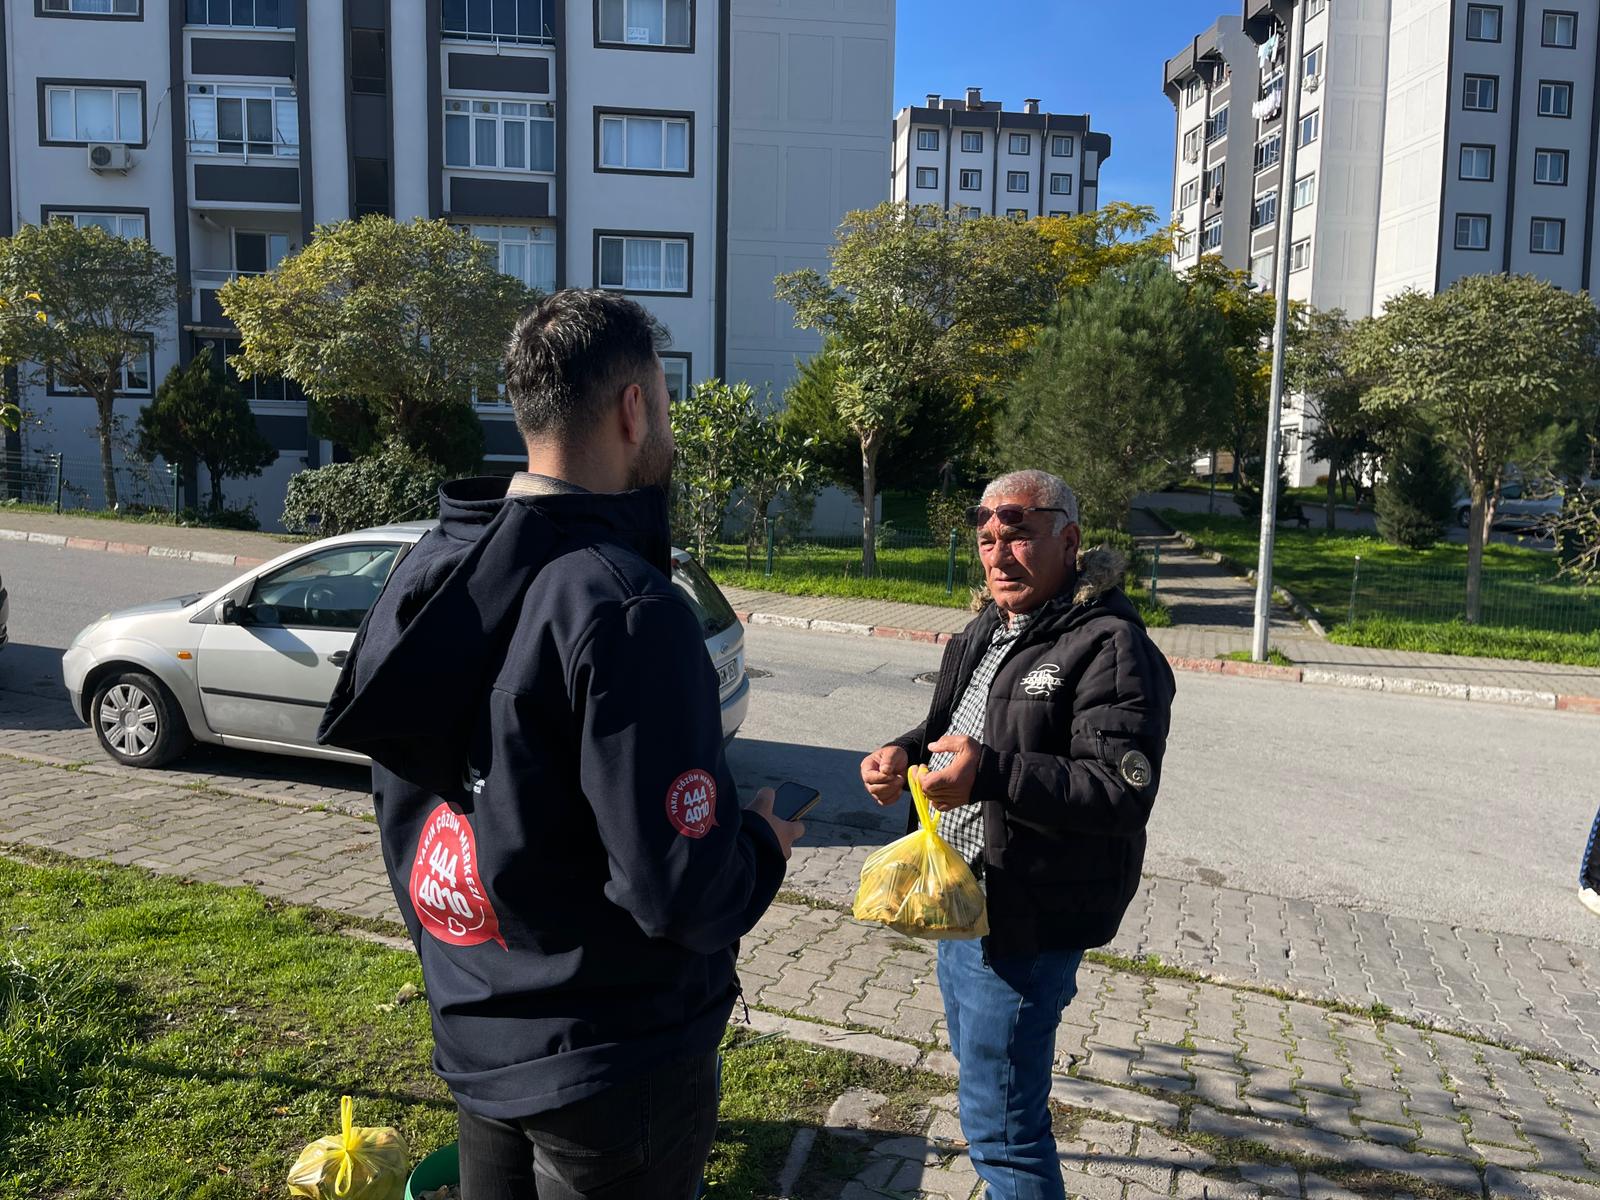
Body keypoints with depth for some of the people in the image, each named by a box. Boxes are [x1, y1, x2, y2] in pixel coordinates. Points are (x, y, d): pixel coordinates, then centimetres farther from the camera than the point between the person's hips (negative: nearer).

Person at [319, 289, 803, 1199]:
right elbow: (684, 894, -28)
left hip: (473, 1038, 7)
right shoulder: (627, 612, -28)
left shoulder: (428, 572, -1)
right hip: (615, 1060, -7)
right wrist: (763, 846, -8)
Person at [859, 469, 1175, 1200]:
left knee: (998, 1123, 0)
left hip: (1026, 920, -9)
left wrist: (991, 774, -37)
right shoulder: (986, 631, 10)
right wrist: (904, 752, -1)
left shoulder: (1109, 646, -19)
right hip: (959, 896, 10)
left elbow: (1125, 789, -27)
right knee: (976, 1057, 28)